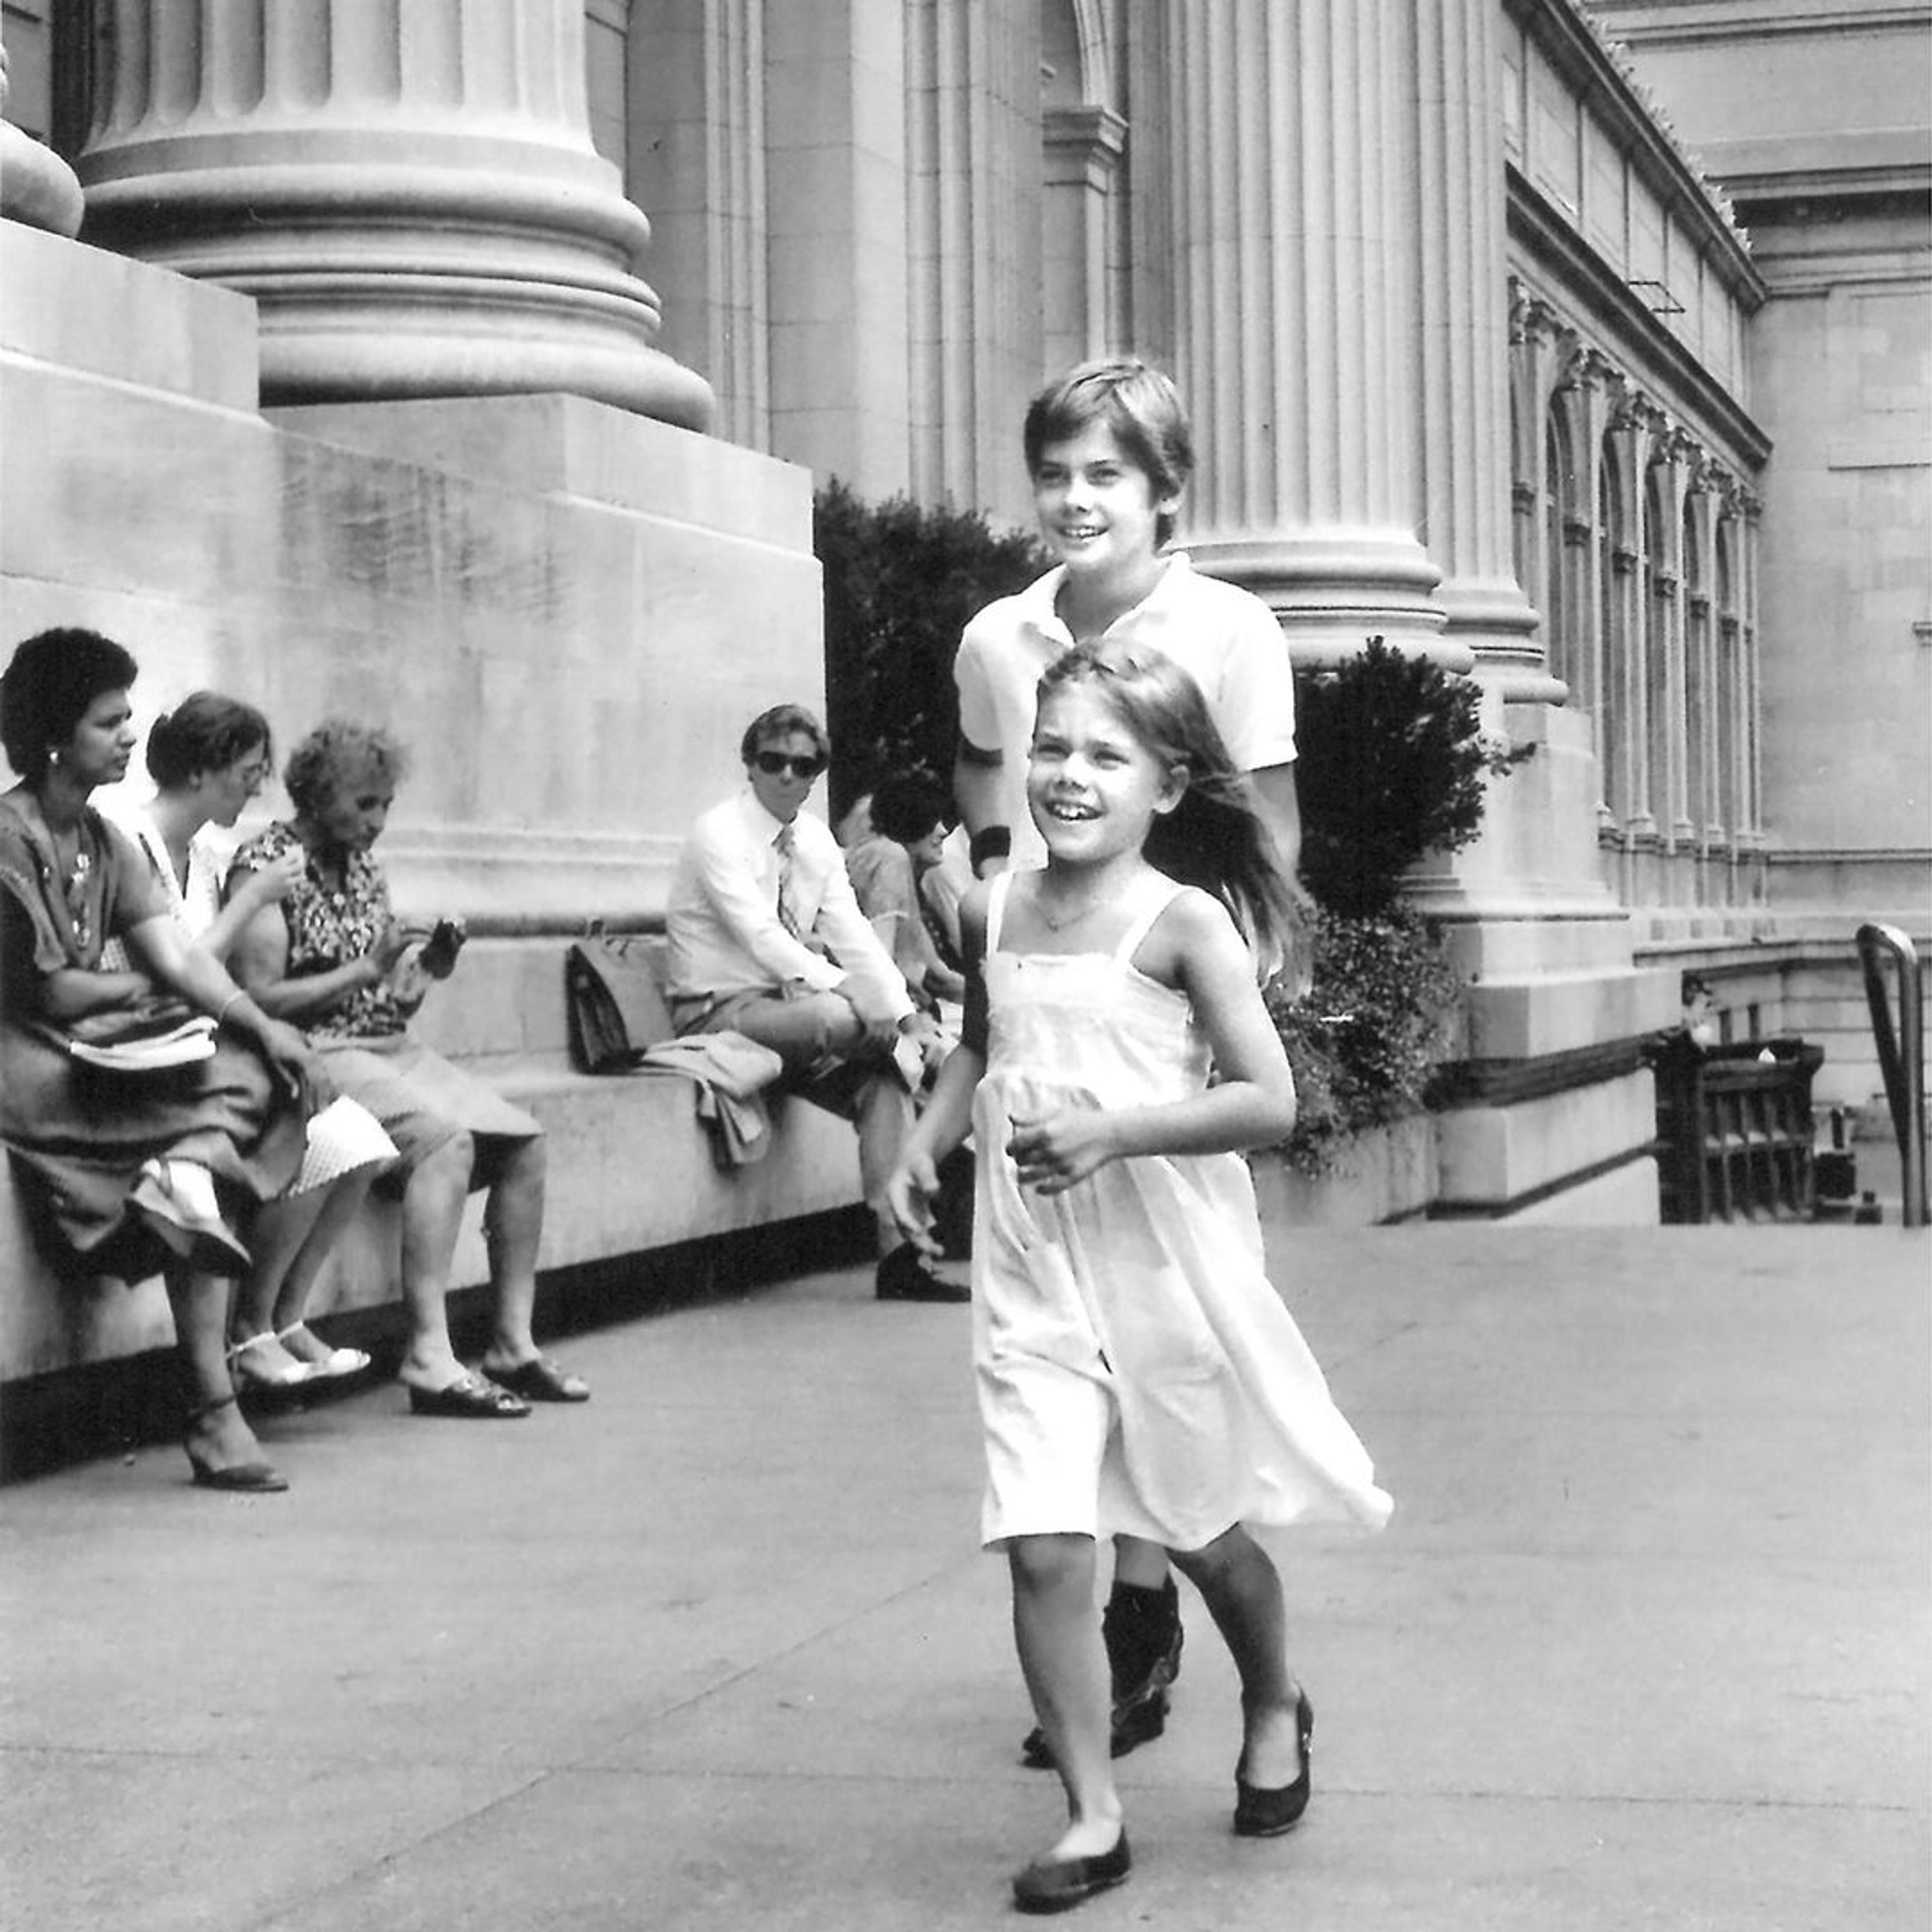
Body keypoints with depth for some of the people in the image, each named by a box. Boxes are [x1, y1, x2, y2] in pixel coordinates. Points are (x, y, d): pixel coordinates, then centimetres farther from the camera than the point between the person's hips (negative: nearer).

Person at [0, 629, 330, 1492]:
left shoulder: (105, 841, 14)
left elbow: (178, 958, 5)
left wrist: (265, 1026, -10)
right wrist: (141, 987, 5)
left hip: (100, 1052, 8)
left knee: (252, 1067, -13)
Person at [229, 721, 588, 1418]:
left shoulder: (366, 867, 16)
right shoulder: (266, 864, -7)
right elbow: (260, 997, -17)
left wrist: (426, 969, -2)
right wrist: (364, 972, -18)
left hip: (392, 1047, 8)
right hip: (319, 1055, -8)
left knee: (524, 1139, -7)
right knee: (447, 1140, -30)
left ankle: (513, 1341, -3)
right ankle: (430, 1359, -33)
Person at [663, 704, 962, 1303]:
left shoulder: (815, 839, 9)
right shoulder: (719, 833, -12)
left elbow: (851, 934, 2)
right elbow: (763, 938, -24)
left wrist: (904, 1013, -13)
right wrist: (858, 1004, -32)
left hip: (788, 1005, 7)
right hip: (720, 1012, -7)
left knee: (885, 1078, -16)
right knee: (832, 1015, -36)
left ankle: (897, 1253, -17)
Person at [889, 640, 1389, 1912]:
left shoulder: (1184, 921, -12)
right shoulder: (994, 913, 3)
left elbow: (1268, 1101, -17)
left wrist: (1115, 1132, -26)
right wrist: (928, 1140, 7)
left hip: (1169, 1267, -3)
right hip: (1035, 1279, 3)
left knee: (1202, 1528, 16)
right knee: (1044, 1548, -7)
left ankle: (1275, 1709, 45)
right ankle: (1094, 1816, 4)